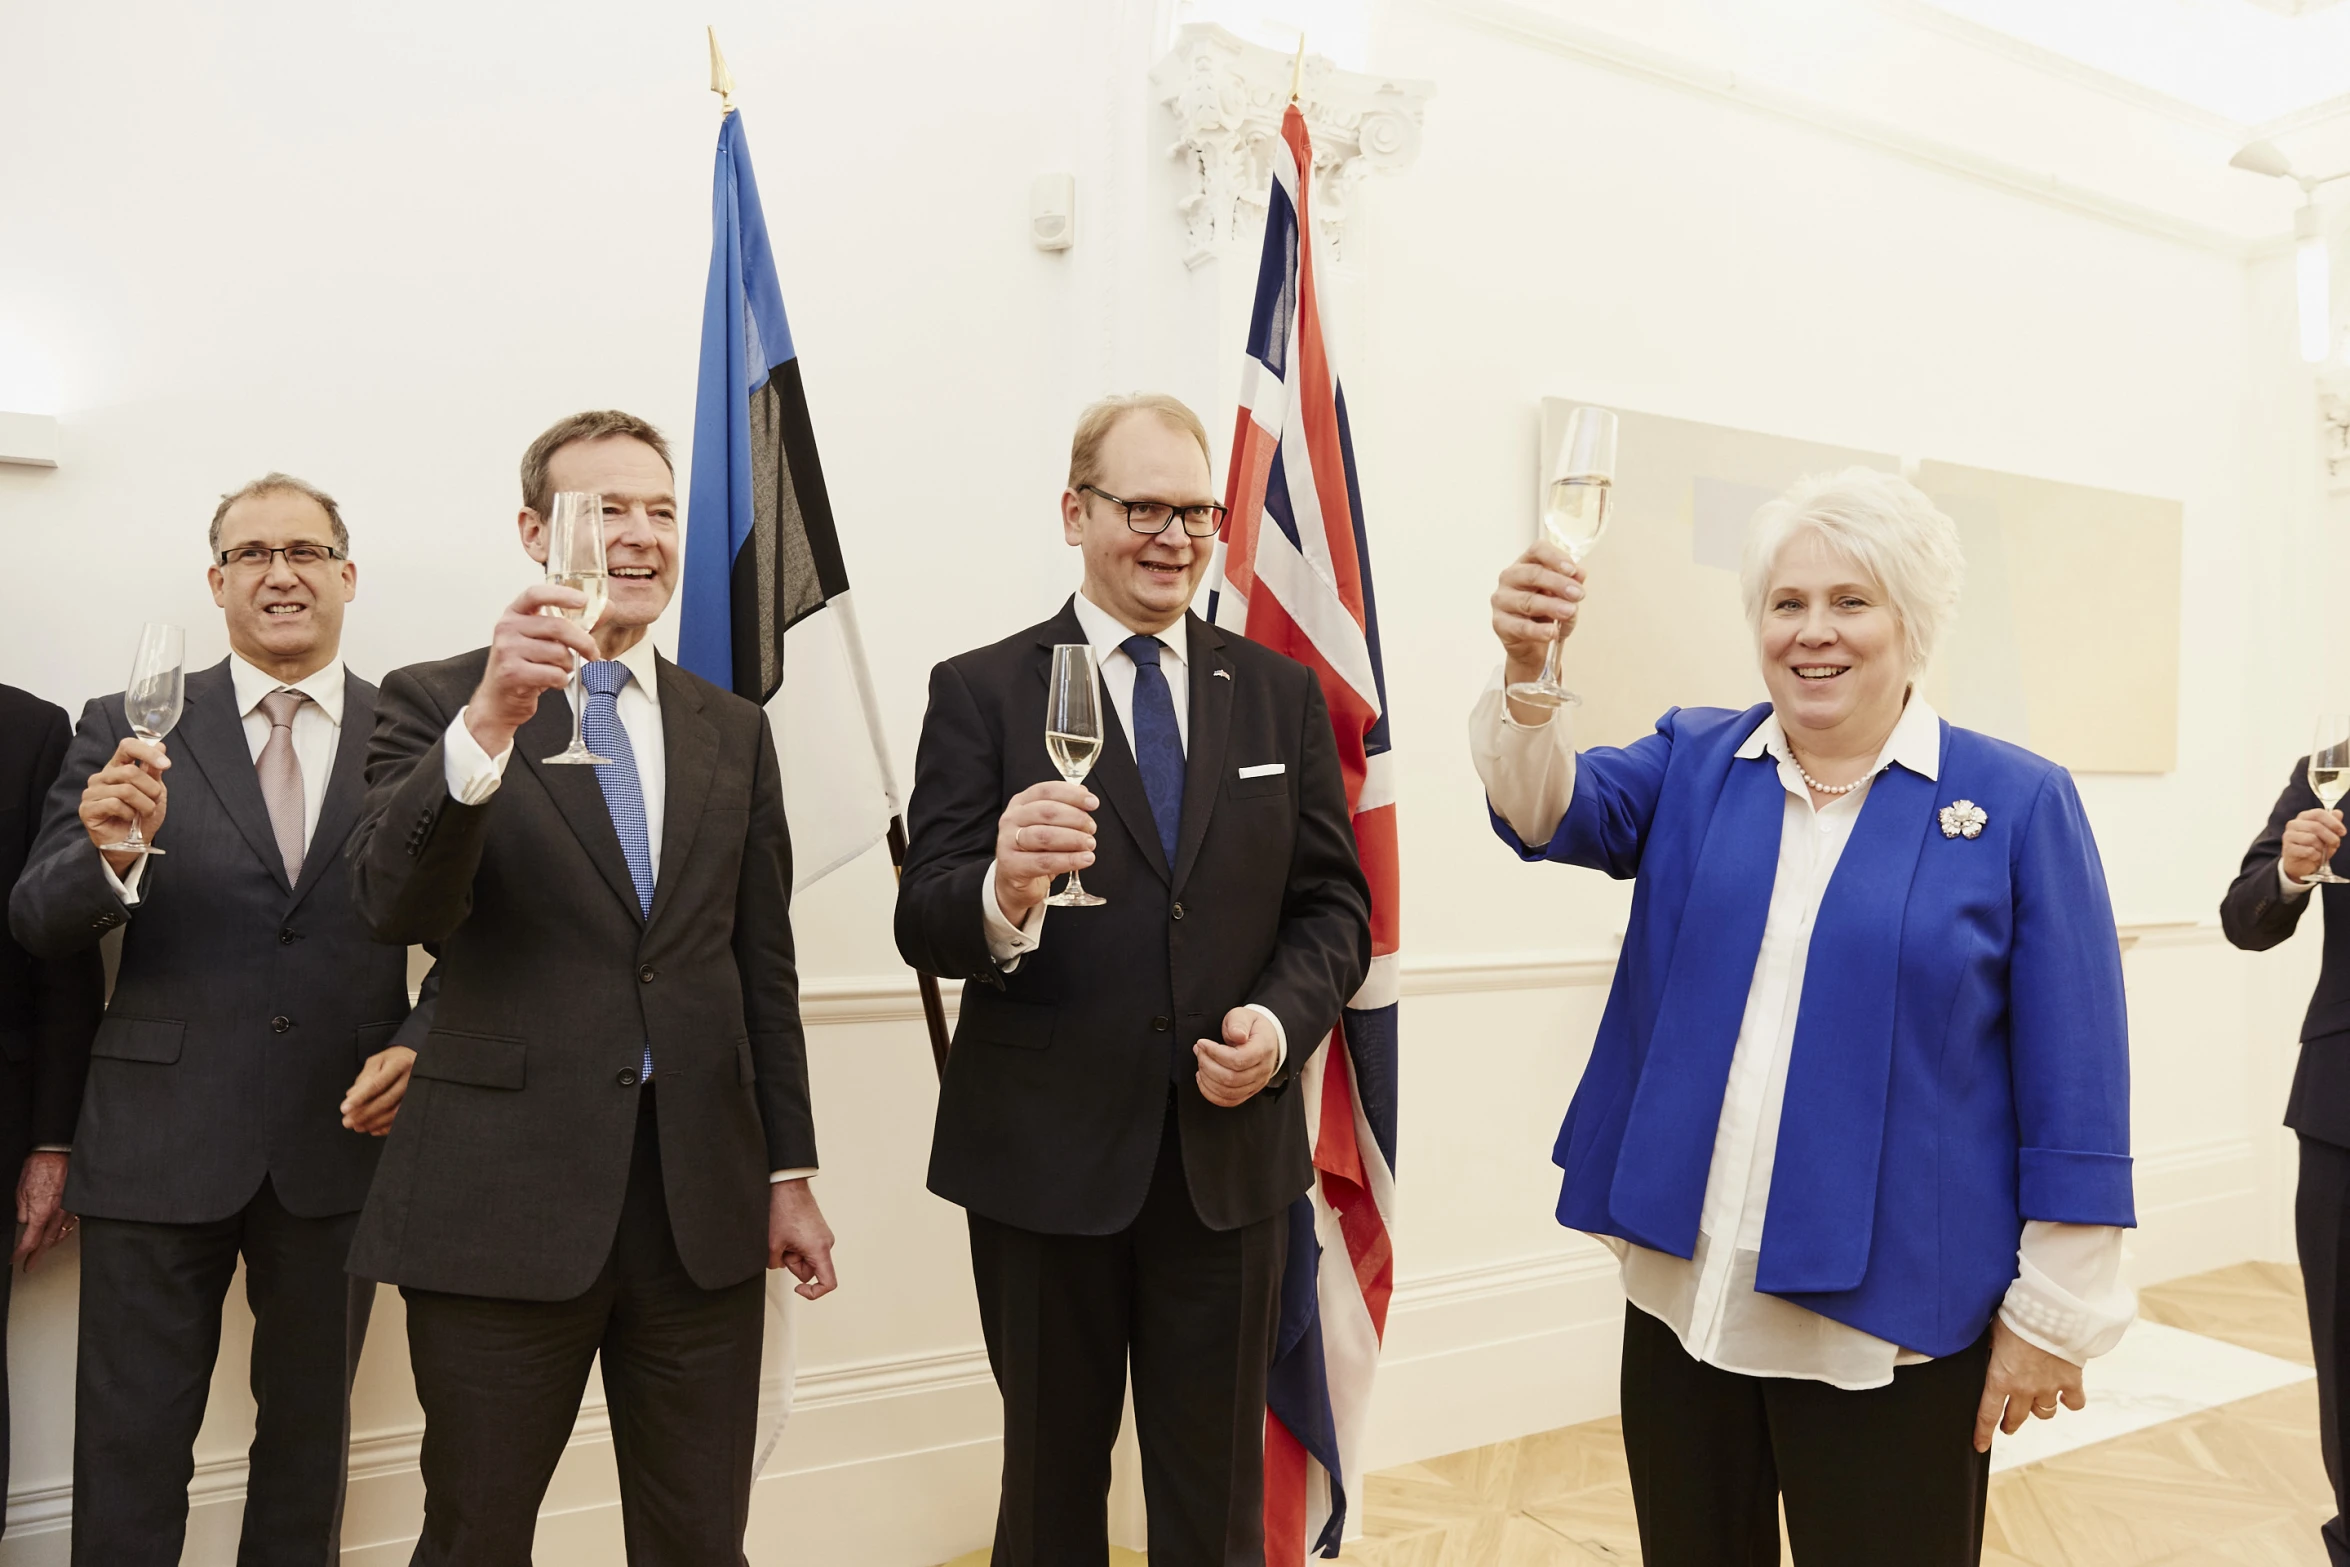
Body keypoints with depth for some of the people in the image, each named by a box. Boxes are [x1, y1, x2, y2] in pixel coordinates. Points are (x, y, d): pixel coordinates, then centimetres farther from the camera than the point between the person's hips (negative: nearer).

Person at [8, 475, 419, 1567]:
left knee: (310, 1434, 17)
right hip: (158, 1143, 0)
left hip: (338, 1147, 1)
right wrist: (108, 848, -23)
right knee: (129, 1450, 8)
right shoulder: (127, 729, 2)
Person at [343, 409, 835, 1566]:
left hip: (703, 1207, 3)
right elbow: (395, 907, -18)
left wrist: (789, 1172, 11)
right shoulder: (435, 701, -2)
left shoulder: (733, 732, 9)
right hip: (499, 1203, -3)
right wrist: (488, 721, -32)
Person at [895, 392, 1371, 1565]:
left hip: (1230, 1150, 2)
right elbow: (923, 925, -11)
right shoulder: (981, 692, -4)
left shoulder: (1281, 694, 5)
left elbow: (1334, 903, 6)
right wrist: (1001, 895, -33)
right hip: (1045, 1157, -2)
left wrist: (1282, 1020, -13)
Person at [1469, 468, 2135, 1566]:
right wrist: (1527, 677, -32)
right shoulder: (1690, 763, 5)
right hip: (1681, 1286, 3)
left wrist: (2054, 1309, -4)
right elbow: (1554, 811, -13)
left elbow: (2072, 1085, -4)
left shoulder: (2017, 804, -4)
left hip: (1892, 1314, -2)